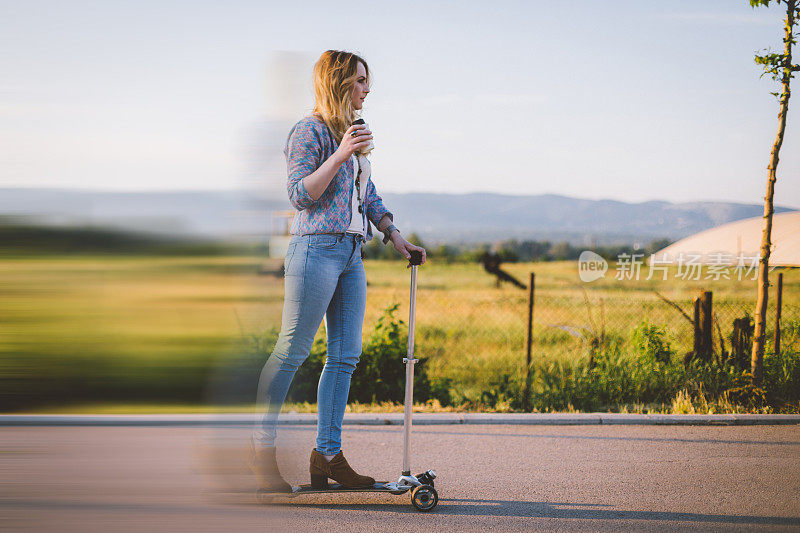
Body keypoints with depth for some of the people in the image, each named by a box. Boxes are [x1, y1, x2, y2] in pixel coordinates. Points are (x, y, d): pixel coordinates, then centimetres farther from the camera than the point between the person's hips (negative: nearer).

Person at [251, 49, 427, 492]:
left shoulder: (352, 134, 20)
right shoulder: (309, 132, -5)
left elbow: (368, 195, 24)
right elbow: (300, 195, -12)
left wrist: (395, 236, 15)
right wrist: (339, 156, -20)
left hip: (350, 255, 9)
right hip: (316, 249, -9)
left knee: (345, 355, 4)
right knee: (292, 351, -7)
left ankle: (327, 454, 7)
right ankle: (260, 446, 2)